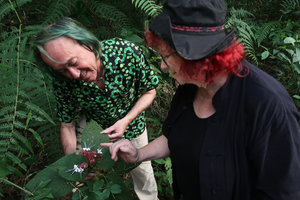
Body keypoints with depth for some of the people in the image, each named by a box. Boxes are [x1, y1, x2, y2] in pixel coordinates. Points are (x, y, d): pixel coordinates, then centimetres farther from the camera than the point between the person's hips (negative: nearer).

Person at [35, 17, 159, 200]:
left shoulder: (127, 53, -34)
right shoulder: (63, 82, -28)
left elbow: (149, 91, -15)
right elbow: (67, 125, -12)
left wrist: (126, 120, -25)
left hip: (131, 125, 0)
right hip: (93, 130, 1)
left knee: (142, 170, 19)